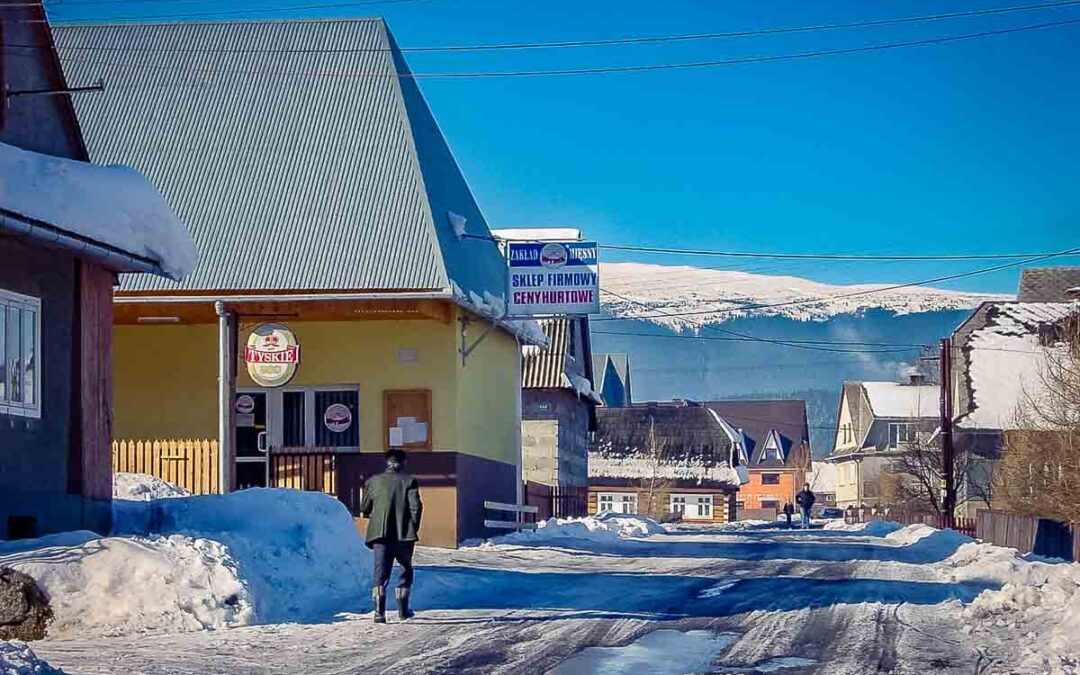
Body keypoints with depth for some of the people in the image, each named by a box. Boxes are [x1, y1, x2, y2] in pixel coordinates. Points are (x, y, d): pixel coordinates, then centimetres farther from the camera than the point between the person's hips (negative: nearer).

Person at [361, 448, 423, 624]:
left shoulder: (373, 482, 7)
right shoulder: (409, 481, 0)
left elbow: (364, 509, 13)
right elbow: (416, 506, -8)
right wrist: (414, 528, 4)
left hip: (380, 535, 1)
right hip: (404, 534, -1)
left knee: (381, 573, 0)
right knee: (406, 570, 18)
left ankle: (379, 611, -15)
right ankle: (403, 609, 18)